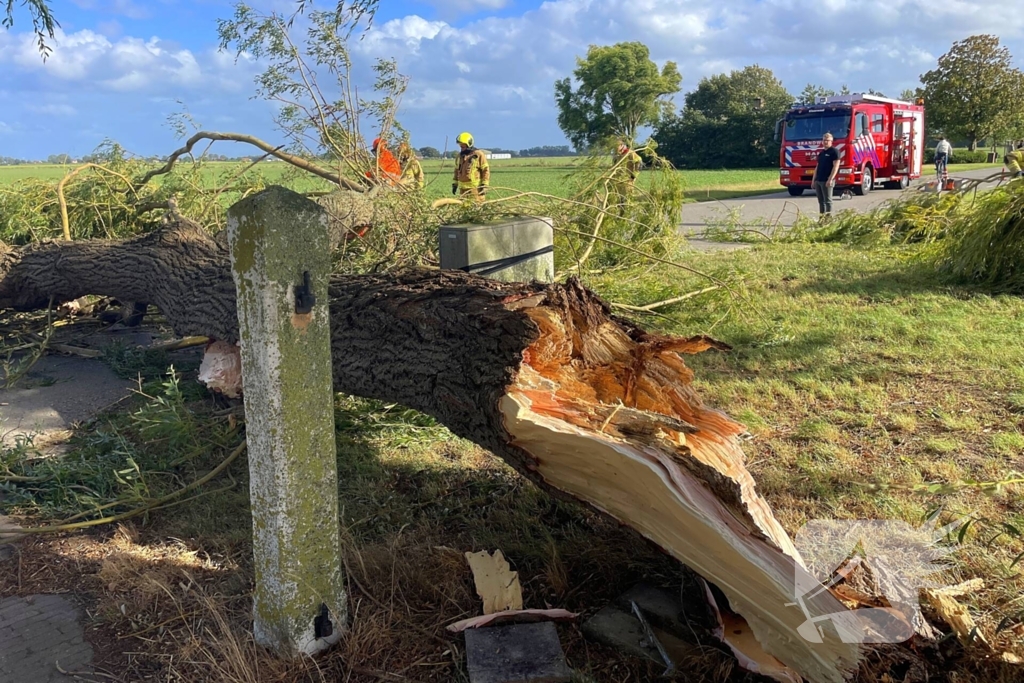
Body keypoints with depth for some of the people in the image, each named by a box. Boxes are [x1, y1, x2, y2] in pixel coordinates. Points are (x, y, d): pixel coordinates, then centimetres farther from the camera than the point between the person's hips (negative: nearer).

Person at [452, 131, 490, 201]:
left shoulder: (479, 155, -3)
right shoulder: (460, 156, 16)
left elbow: (486, 170, -5)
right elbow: (457, 171, 25)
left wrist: (485, 185, -12)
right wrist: (454, 184, 19)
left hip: (475, 187, -6)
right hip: (462, 188, 6)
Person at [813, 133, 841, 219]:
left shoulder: (834, 152, -4)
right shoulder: (821, 152, 19)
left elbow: (836, 166, -12)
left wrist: (830, 179, -20)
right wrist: (814, 179, 17)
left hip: (827, 181, -7)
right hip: (818, 180, 7)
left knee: (827, 200, -6)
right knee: (821, 201, 8)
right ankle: (822, 217, 12)